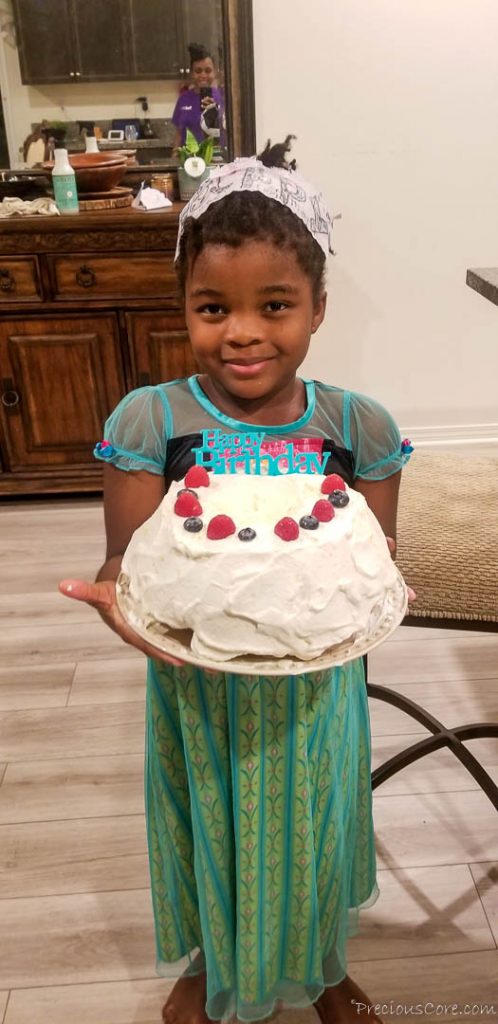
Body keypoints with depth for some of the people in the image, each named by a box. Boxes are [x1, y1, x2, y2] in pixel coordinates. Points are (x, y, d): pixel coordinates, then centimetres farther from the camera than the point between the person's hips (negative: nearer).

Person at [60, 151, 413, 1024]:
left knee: (308, 841, 23)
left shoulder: (359, 426, -11)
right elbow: (125, 569, -14)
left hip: (314, 691, 1)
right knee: (210, 841, 23)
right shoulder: (149, 421, -14)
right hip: (197, 693, 0)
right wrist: (121, 608, -37)